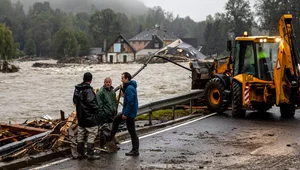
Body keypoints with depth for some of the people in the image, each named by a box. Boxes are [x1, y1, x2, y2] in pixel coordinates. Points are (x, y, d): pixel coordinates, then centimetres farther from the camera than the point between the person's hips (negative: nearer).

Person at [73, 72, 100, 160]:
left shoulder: (77, 89, 8)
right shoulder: (88, 90, -19)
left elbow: (75, 100, 17)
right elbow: (91, 102, -25)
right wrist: (96, 108, -9)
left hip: (80, 116, 9)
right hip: (90, 117, -8)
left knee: (81, 135, 14)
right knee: (91, 135, -2)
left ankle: (80, 153, 20)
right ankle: (90, 154, -2)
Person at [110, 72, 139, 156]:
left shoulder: (130, 88, -22)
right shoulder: (128, 87, 10)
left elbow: (130, 102, -26)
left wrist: (125, 114, -22)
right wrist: (123, 89, 10)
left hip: (130, 113, -10)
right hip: (128, 112, 10)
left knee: (132, 132, -3)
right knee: (116, 119, 24)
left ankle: (135, 151, 3)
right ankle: (111, 137, 36)